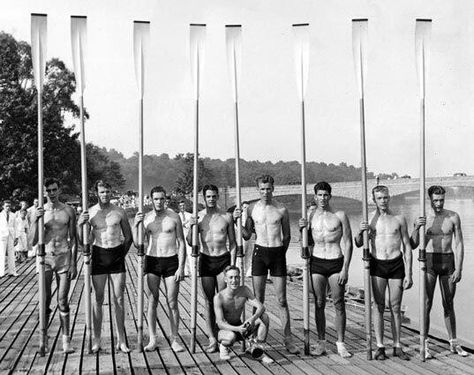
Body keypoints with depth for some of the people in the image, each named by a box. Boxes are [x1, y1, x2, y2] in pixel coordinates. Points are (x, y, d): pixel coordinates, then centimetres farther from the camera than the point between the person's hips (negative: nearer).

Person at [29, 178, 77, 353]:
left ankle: (66, 339, 9)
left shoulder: (68, 211, 3)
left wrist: (73, 263, 0)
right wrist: (35, 220, -15)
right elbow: (33, 241, -1)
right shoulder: (39, 211, 2)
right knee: (44, 301, 2)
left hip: (64, 257, 0)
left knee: (62, 302, 2)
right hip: (45, 258, 0)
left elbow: (73, 238, 6)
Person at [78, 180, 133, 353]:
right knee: (98, 299, 4)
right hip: (98, 255, 0)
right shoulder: (89, 213, -1)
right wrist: (79, 224, -14)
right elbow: (82, 241, 1)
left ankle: (121, 340, 11)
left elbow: (128, 236, 12)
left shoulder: (119, 212, 1)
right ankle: (96, 340, 14)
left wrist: (123, 254, 7)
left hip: (117, 255, 1)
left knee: (119, 299, 3)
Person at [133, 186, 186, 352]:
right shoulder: (145, 218, 3)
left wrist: (181, 267, -5)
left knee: (172, 302, 1)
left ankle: (174, 340, 10)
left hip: (171, 260, -1)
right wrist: (135, 225, -14)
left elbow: (181, 243, 2)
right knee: (152, 300, 2)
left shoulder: (174, 217, 0)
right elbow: (137, 244, 0)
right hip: (152, 260, 1)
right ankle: (153, 340, 10)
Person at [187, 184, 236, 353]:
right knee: (209, 301, 3)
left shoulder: (226, 217, 0)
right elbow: (190, 243, 4)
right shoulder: (198, 217, 2)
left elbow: (233, 243, 5)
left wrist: (232, 265, -3)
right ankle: (212, 340, 7)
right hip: (205, 260, 1)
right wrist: (191, 227, -14)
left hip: (223, 259, -1)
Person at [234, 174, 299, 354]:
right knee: (258, 299, 5)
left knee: (282, 300, 2)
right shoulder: (252, 209, 2)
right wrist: (237, 220, -4)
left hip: (278, 253, -1)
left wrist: (281, 253, 10)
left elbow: (287, 236, 9)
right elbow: (247, 235, 8)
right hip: (259, 252, 1)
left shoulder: (281, 210, -1)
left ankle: (288, 339, 9)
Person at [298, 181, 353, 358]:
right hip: (317, 262, 2)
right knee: (319, 303, 5)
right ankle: (321, 343, 14)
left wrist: (345, 269, -8)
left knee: (339, 304, 0)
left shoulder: (340, 215, -2)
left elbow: (348, 243, -2)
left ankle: (340, 343, 9)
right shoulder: (310, 216, 6)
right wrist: (302, 229, -5)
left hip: (336, 262, -2)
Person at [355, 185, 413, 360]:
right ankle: (380, 347, 7)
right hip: (377, 265, 0)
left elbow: (407, 247, 5)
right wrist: (360, 232, -15)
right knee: (379, 306, 0)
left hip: (396, 264, 0)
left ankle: (397, 347, 14)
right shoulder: (369, 219, 2)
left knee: (396, 307, 6)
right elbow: (358, 244, 7)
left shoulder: (399, 219, 2)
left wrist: (408, 274, 0)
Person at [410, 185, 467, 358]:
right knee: (426, 304, -4)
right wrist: (416, 228, -23)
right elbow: (413, 245, -5)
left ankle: (454, 343, 21)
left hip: (448, 262, 1)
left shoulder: (453, 217, 0)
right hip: (429, 261, -1)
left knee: (449, 305, 10)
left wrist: (458, 269, -7)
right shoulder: (422, 218, -2)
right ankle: (425, 345, 2)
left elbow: (459, 244, 0)